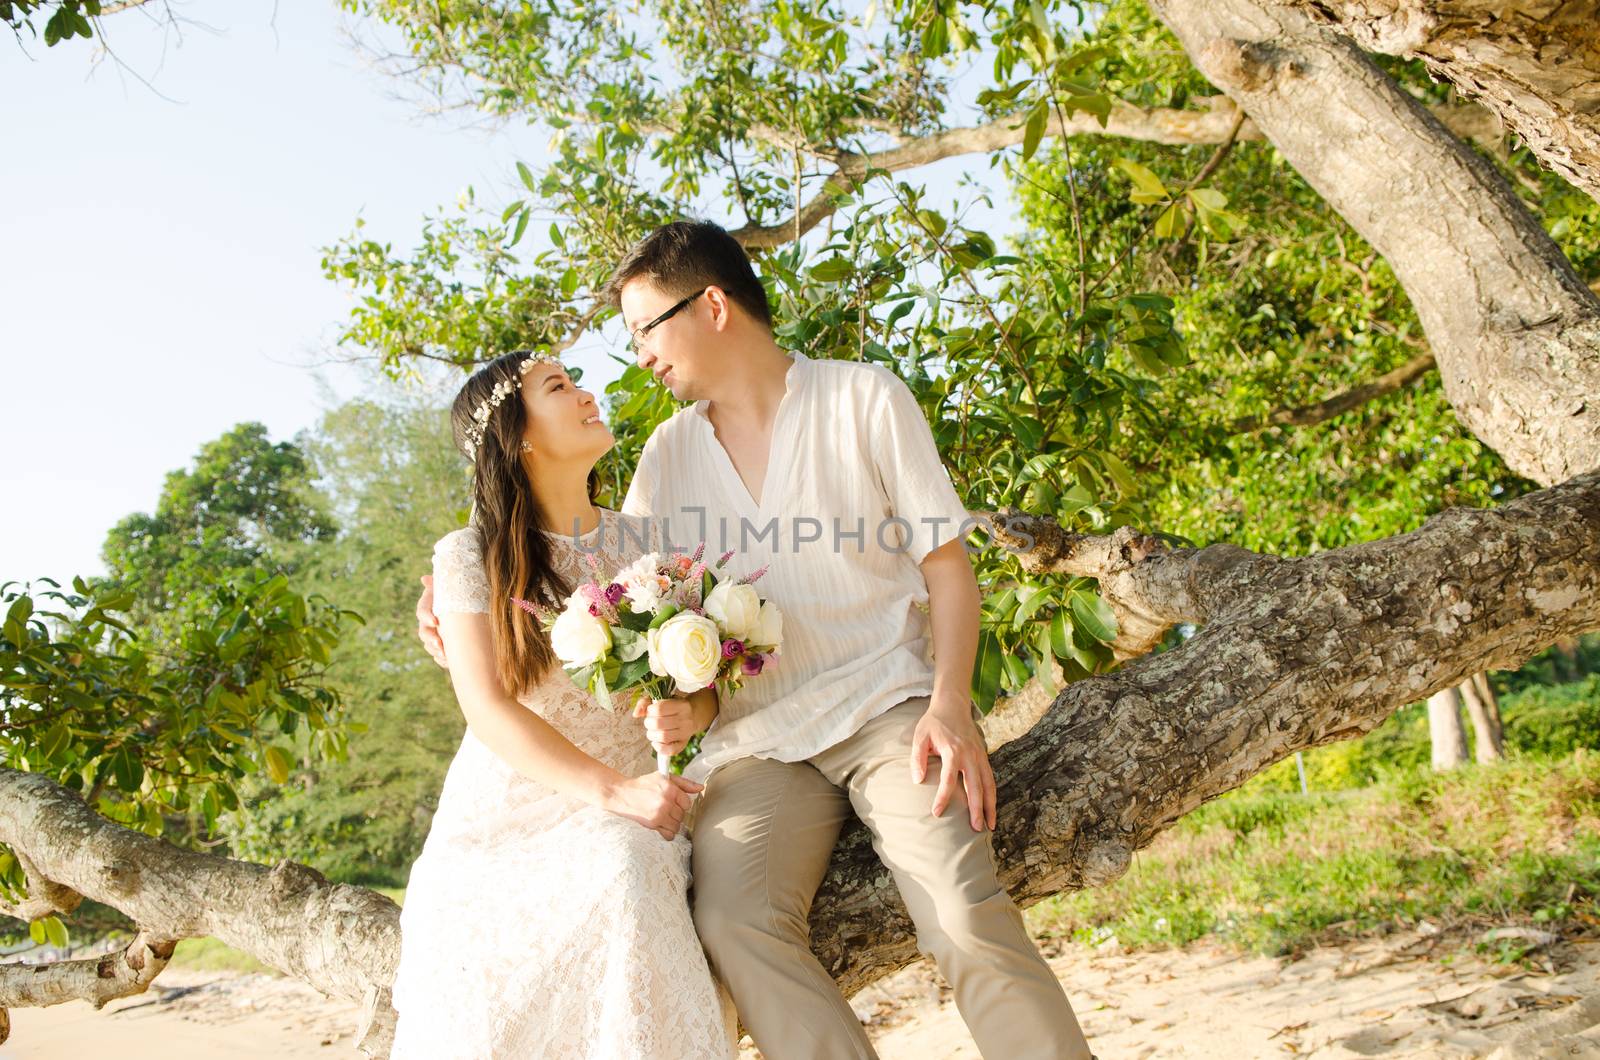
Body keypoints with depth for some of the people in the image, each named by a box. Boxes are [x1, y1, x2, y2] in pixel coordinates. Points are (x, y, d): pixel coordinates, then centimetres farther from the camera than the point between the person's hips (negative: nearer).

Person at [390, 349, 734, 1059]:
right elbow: (489, 711, -10)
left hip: (630, 817, 2)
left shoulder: (645, 543, 8)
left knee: (631, 869, -33)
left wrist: (687, 710, -17)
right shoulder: (469, 558, -1)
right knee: (614, 876, -33)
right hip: (511, 810, -2)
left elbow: (705, 686, 8)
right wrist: (613, 792, -21)